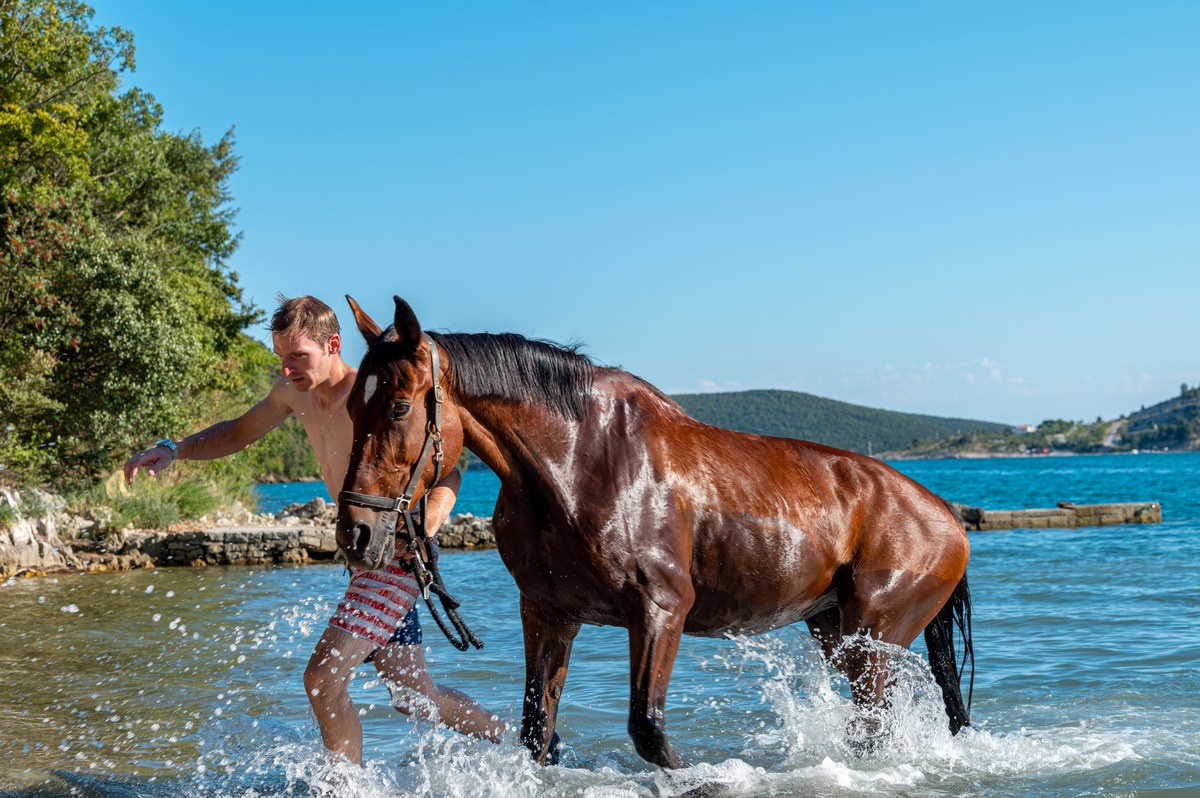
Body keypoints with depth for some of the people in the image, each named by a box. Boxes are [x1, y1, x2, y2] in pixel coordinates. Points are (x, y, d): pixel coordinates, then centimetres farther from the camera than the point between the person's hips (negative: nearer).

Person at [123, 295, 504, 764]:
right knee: (413, 698, 19)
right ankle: (506, 736, 40)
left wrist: (420, 534, -41)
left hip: (400, 556, -9)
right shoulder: (294, 392, 3)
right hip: (367, 557, 9)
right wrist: (172, 451, 5)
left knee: (323, 678, -18)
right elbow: (241, 432, 20)